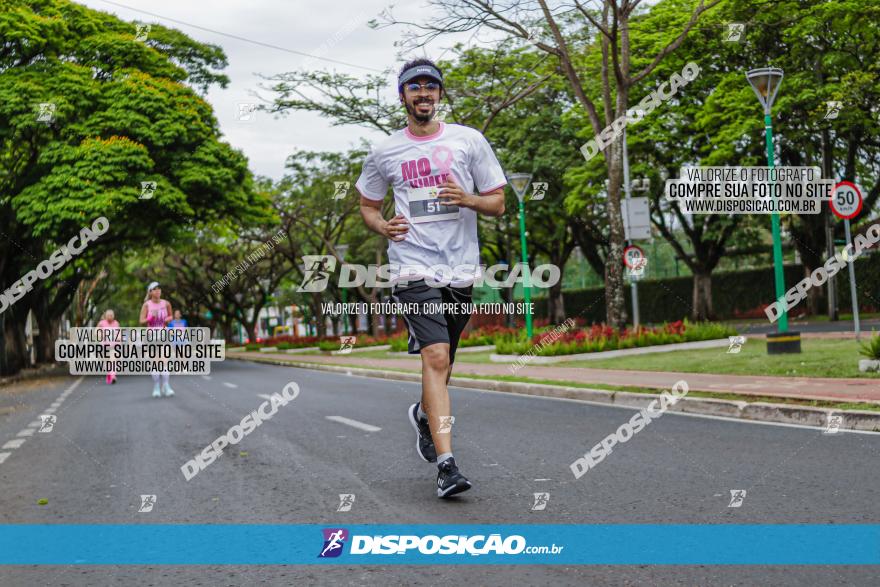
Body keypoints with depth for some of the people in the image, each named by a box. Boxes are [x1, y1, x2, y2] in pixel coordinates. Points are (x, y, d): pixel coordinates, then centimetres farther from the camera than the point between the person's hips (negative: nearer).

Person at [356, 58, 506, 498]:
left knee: (442, 361, 14)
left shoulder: (469, 140, 5)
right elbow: (367, 206, 19)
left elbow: (498, 204, 7)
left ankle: (424, 414, 46)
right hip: (413, 268, -2)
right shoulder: (384, 153, 6)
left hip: (461, 268, 2)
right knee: (436, 357, -18)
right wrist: (383, 226, -4)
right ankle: (445, 464, -18)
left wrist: (467, 198, -14)